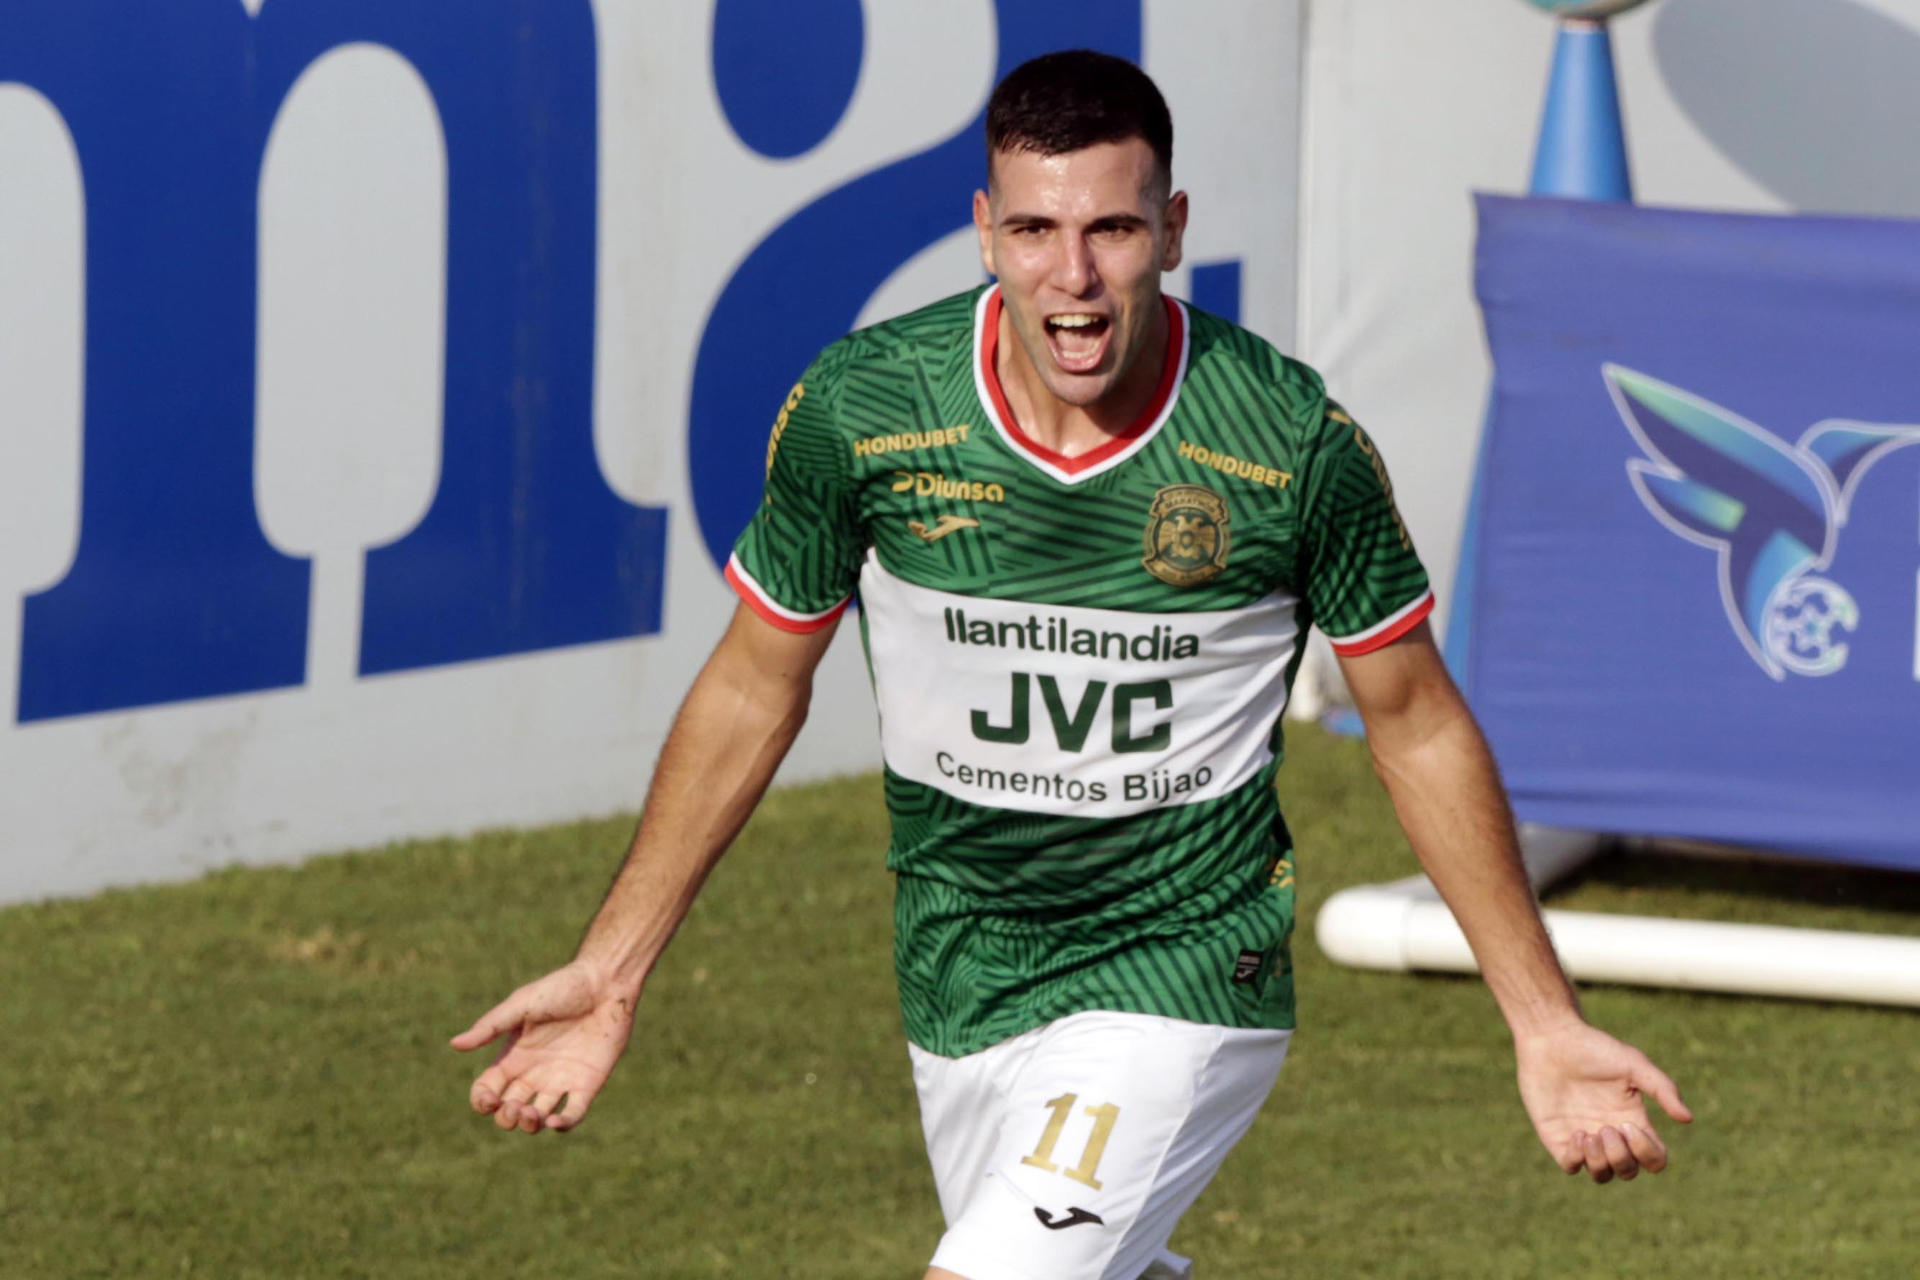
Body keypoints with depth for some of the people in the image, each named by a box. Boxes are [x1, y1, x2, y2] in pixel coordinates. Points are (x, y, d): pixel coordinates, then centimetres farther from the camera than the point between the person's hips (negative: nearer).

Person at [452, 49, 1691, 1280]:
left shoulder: (1292, 441, -16)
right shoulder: (857, 411, -12)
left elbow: (1419, 725, -2)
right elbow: (755, 687, 4)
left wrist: (1545, 1025, 0)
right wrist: (610, 974, 5)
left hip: (1182, 983, -4)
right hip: (958, 988, 4)